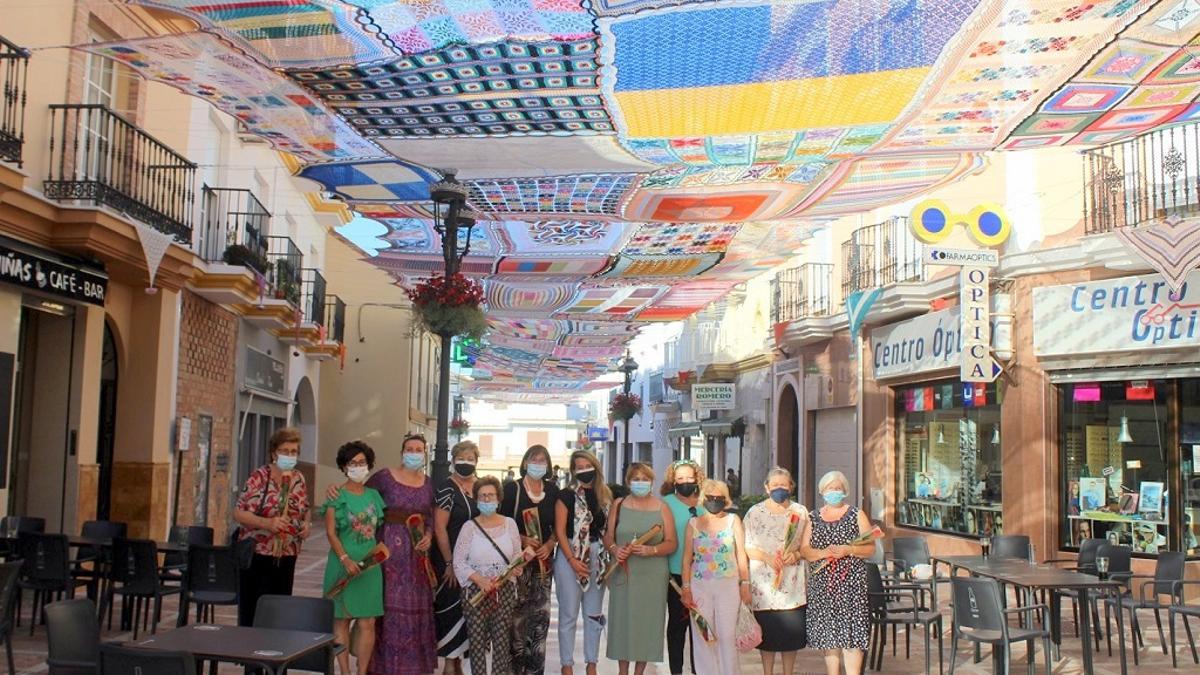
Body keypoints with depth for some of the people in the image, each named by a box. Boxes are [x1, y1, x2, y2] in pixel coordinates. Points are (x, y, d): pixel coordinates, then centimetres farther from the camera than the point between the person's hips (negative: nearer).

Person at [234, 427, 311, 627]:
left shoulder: (299, 479, 7)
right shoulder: (260, 477, -9)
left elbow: (305, 511, 20)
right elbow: (238, 513, -13)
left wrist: (306, 524, -2)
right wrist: (267, 523, -28)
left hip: (286, 557, 5)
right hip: (257, 554, -5)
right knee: (251, 614, -1)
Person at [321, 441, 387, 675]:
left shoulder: (374, 495, 11)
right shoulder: (337, 496, -2)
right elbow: (330, 533, -7)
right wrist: (345, 559, -18)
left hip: (370, 565, 3)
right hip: (344, 565, -3)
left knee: (367, 623, 0)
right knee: (342, 620, 2)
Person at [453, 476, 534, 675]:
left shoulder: (509, 523, 5)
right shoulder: (469, 526, -2)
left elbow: (515, 557, 11)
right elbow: (459, 562, -6)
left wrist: (524, 557, -13)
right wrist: (480, 580, -18)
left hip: (504, 591, 2)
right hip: (475, 591, -2)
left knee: (503, 641, 0)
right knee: (477, 640, 0)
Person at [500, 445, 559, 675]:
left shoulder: (552, 490, 8)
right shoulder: (512, 488, -2)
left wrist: (549, 545, -6)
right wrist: (522, 540, -17)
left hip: (544, 559, 3)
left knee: (541, 614, 3)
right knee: (518, 613, -4)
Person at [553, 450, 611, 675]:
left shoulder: (605, 496, 8)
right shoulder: (567, 495, -5)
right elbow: (560, 531, -8)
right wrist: (572, 560, -15)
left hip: (598, 558, 5)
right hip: (570, 557, -4)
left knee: (594, 614, 11)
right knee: (569, 614, 3)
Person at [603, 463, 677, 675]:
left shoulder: (662, 508, 3)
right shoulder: (618, 505, 7)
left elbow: (671, 544, 0)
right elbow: (608, 536, 8)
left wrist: (651, 550, -16)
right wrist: (614, 549, -13)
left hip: (652, 576, -1)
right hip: (623, 573, 1)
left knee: (647, 621, 1)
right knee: (623, 619, 2)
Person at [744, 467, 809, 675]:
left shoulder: (800, 512, 10)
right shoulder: (755, 512, 3)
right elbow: (747, 547, 1)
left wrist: (796, 555, -9)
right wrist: (767, 557, -15)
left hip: (792, 582, 2)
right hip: (763, 579, -1)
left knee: (792, 629, 2)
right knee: (767, 629, 0)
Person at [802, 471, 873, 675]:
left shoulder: (857, 515, 6)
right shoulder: (813, 518, 12)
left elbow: (871, 548, 2)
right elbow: (804, 550, 6)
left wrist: (848, 550, -15)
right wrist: (822, 553, -14)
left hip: (851, 583, -3)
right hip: (822, 583, 3)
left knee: (851, 630, -10)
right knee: (828, 633, 5)